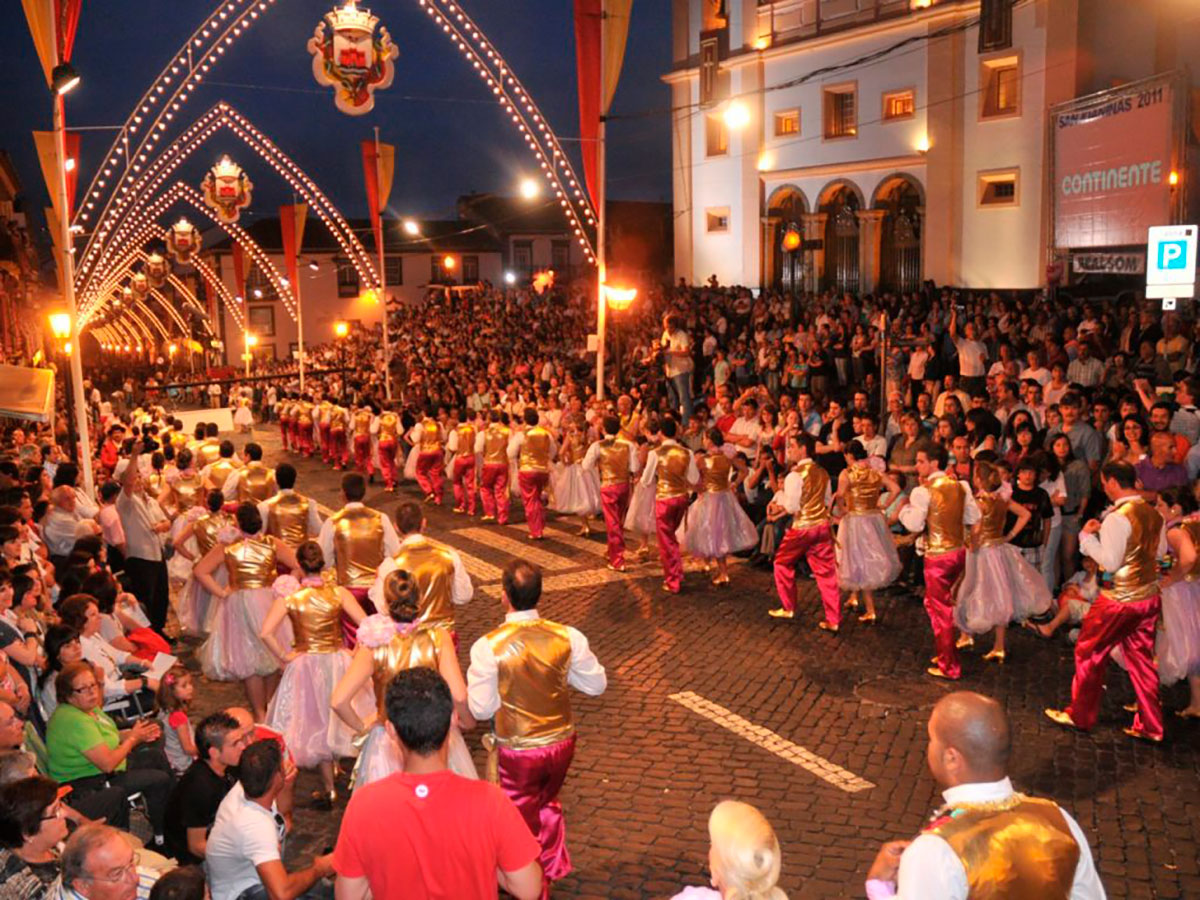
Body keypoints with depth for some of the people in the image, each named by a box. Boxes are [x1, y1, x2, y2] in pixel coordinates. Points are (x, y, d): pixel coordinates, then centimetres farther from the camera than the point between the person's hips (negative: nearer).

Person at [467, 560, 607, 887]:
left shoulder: (488, 647, -24)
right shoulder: (568, 638, -16)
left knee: (522, 820, 20)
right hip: (561, 742, 4)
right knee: (549, 805, 31)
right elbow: (597, 684, -4)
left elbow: (481, 708, -16)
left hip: (517, 751, -4)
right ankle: (553, 869, 50)